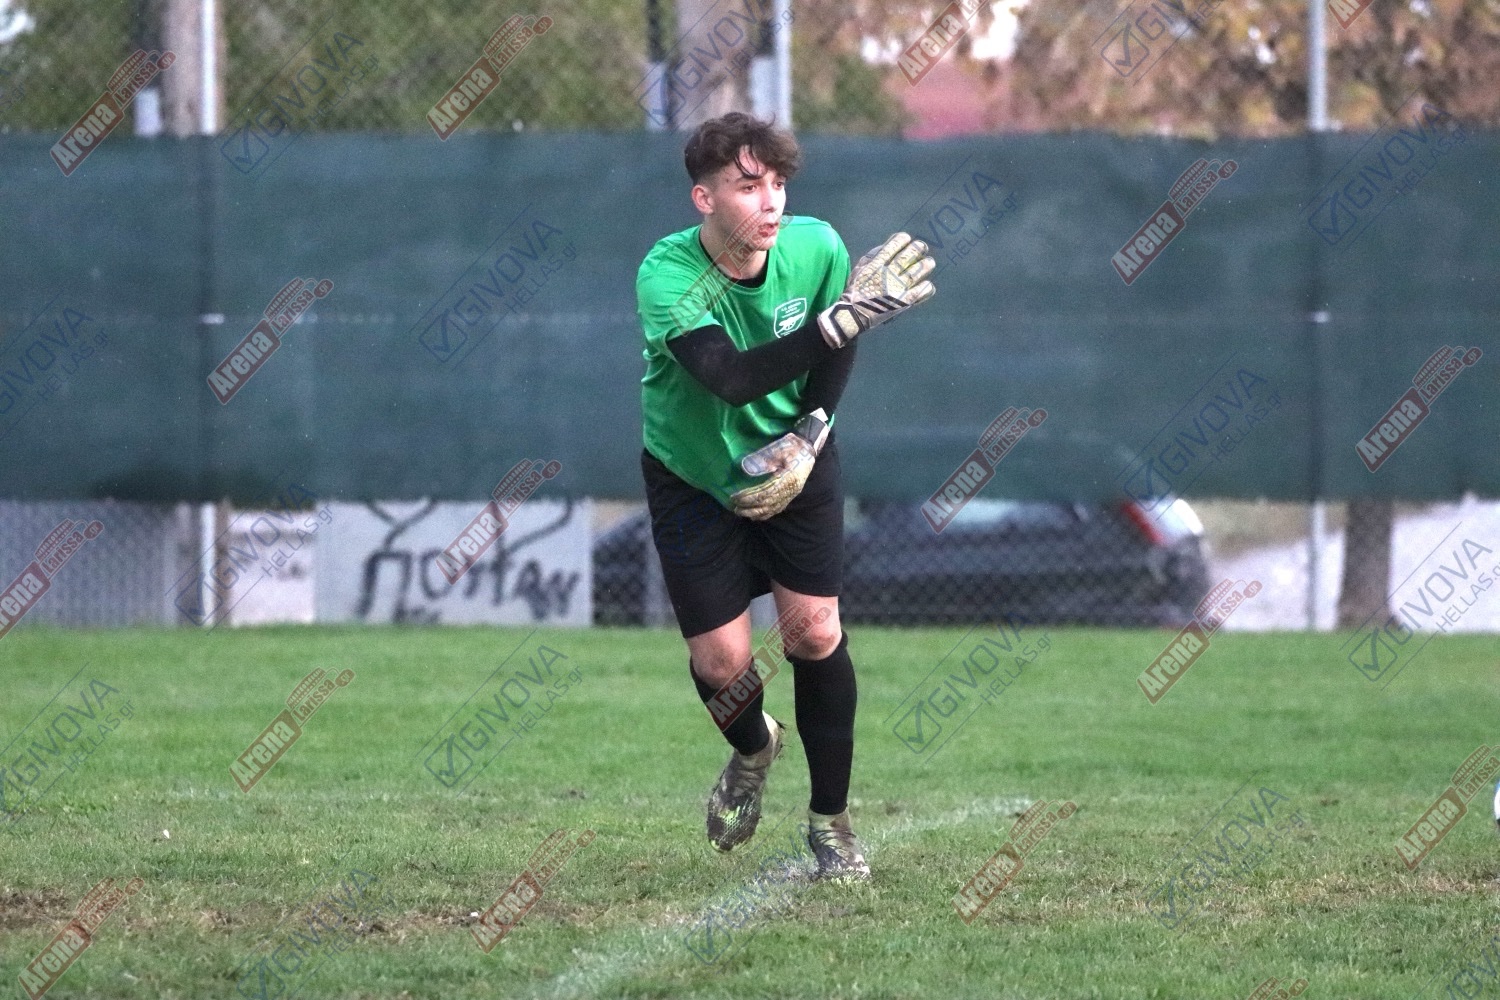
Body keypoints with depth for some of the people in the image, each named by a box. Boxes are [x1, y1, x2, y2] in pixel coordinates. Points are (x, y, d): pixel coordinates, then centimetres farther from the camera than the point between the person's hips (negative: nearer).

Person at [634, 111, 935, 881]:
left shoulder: (816, 248, -19)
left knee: (816, 633, -6)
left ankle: (830, 820, 12)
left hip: (791, 462, 2)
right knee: (720, 660, -4)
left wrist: (807, 436, -11)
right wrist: (841, 319, -54)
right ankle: (753, 749, 34)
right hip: (692, 472, -2)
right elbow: (732, 378, -45)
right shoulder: (667, 275, -31)